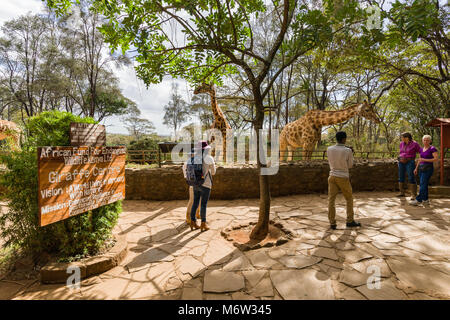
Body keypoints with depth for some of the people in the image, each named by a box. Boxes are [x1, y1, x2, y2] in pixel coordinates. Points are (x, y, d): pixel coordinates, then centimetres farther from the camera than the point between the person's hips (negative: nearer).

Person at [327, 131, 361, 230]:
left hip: (332, 176, 3)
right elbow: (350, 165, 2)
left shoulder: (329, 149, -2)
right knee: (349, 199, 17)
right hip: (343, 178, -2)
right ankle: (350, 221, 23)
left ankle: (332, 223, 5)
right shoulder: (348, 151, -11)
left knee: (331, 200, 4)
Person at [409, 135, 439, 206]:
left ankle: (418, 200, -11)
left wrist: (425, 160, -21)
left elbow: (436, 159, -16)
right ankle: (425, 199, 16)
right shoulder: (421, 149, 12)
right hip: (421, 168, 7)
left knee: (423, 184, -11)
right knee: (423, 184, 9)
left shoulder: (432, 149, -9)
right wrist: (416, 168, 13)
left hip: (428, 169, -7)